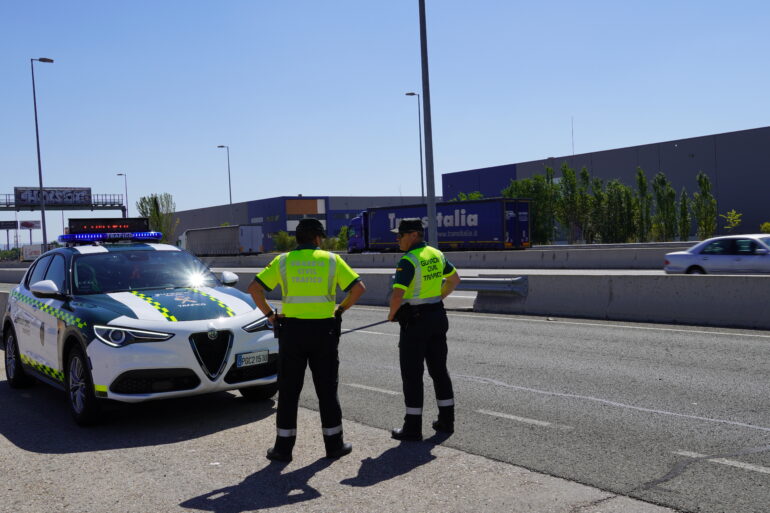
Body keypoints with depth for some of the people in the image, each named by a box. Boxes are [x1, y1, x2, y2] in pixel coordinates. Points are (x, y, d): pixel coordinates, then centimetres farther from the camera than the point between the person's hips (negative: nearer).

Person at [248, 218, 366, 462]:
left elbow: (254, 288, -2)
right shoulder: (331, 259, 2)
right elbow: (358, 287, -2)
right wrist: (340, 309, 8)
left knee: (289, 391, 8)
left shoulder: (283, 261, 3)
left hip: (292, 330, 0)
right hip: (324, 330, 0)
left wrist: (269, 314, 5)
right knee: (327, 389, 10)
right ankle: (334, 444, 16)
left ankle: (284, 446, 11)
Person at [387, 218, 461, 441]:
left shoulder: (408, 260, -18)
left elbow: (397, 295, -25)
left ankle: (413, 427, 6)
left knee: (412, 374, 1)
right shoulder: (436, 254, 8)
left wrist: (392, 314, -6)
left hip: (414, 321, -8)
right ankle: (446, 420, 23)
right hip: (437, 316, 8)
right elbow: (455, 279, 22)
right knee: (439, 369, 16)